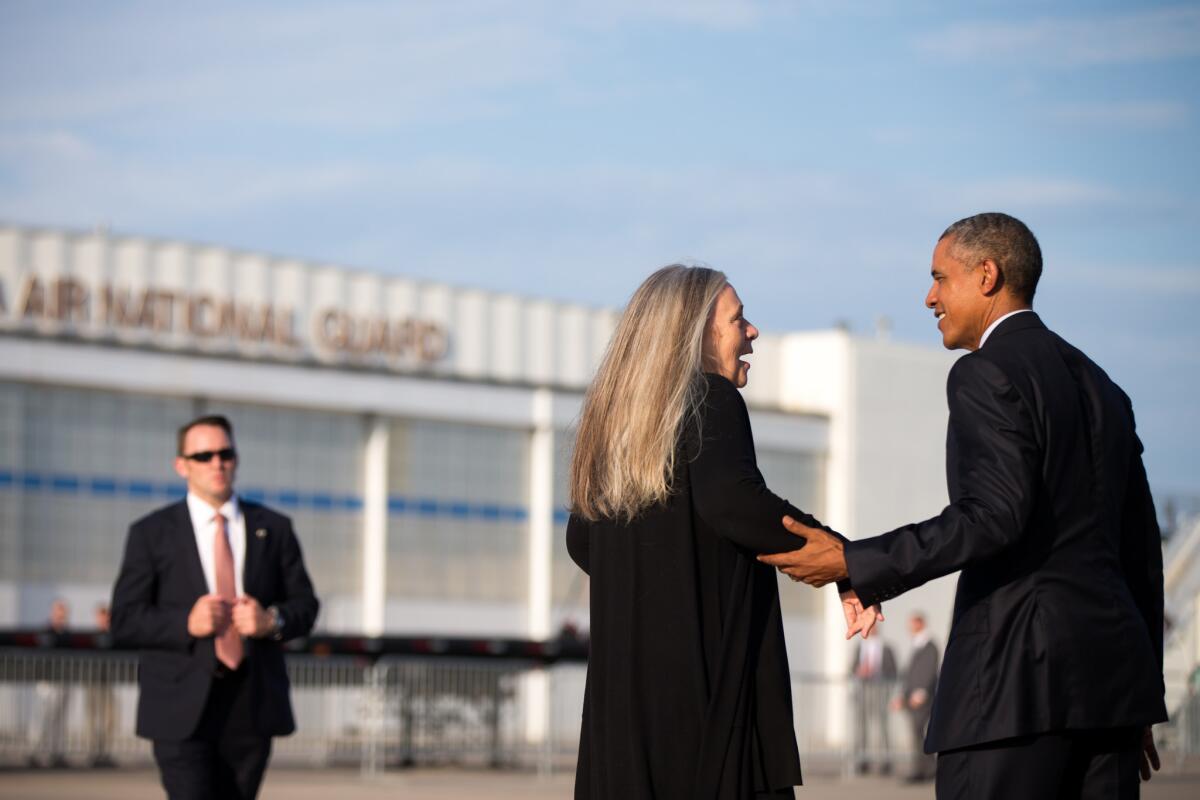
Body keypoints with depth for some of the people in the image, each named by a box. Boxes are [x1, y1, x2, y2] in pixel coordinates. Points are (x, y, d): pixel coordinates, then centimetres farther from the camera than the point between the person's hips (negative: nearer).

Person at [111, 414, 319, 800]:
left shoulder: (274, 528, 11)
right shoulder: (150, 533, 3)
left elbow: (304, 604, 10)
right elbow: (124, 620, -2)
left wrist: (272, 620, -12)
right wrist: (187, 623, -18)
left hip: (252, 706, 3)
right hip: (182, 710, -3)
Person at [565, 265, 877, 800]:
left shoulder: (615, 417, 15)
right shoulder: (709, 400, -6)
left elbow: (581, 540, 23)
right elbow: (732, 500, -24)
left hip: (624, 676, 8)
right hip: (708, 670, -8)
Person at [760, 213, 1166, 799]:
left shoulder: (987, 375, -6)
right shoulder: (1100, 387, 20)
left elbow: (995, 514, -20)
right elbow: (1141, 548, 21)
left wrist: (854, 563, -17)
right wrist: (1140, 698, 26)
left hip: (1020, 678, -8)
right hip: (1112, 675, 8)